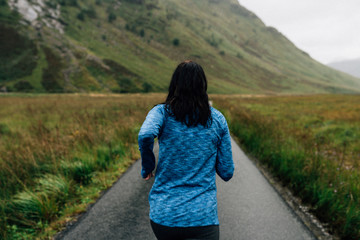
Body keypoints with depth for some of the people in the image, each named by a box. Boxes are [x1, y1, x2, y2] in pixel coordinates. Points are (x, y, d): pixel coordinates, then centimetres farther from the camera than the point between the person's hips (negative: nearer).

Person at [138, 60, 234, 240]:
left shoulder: (162, 112, -3)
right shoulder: (218, 119, 1)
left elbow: (145, 135, -26)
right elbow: (226, 173, 3)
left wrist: (147, 167, -6)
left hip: (163, 215, 1)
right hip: (203, 217, -1)